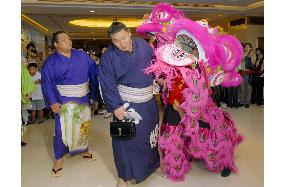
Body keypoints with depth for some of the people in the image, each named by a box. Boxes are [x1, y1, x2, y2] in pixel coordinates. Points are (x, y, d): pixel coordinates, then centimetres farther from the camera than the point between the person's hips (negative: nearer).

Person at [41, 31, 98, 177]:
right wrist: (53, 102, -17)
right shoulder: (50, 62, -4)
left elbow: (94, 70, 4)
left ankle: (83, 149, 35)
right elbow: (47, 84, -7)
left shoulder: (82, 55, 4)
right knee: (63, 129, -3)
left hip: (83, 98, 3)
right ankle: (59, 158, 15)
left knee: (83, 126, 15)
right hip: (64, 101, -3)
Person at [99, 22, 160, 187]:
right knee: (125, 138, 3)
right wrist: (116, 106, -20)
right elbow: (107, 84, -15)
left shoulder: (144, 45, -3)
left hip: (149, 101, 4)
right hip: (126, 104, -4)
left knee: (151, 134, 19)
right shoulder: (109, 56, -13)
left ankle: (153, 165, 45)